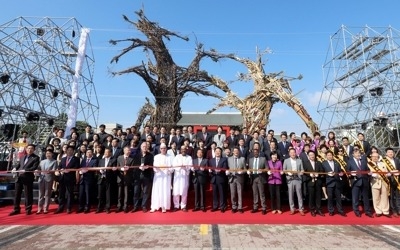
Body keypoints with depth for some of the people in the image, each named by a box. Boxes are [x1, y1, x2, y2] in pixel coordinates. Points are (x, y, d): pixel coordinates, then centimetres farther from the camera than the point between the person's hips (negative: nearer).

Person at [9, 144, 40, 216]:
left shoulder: (36, 158, -3)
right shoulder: (23, 157, 19)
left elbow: (34, 167, -14)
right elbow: (19, 164, 20)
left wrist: (25, 170, -25)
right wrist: (15, 168, -1)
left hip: (27, 178, -6)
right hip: (18, 177, 6)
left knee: (28, 194, 1)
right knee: (17, 194, 12)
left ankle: (28, 209, 12)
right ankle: (16, 209, 24)